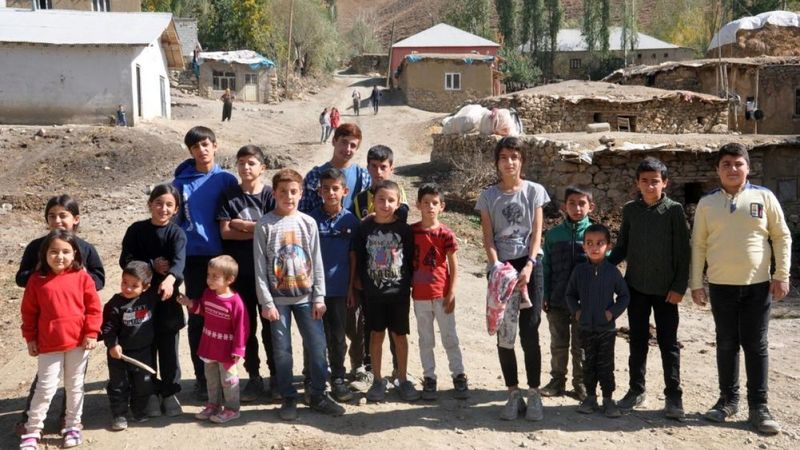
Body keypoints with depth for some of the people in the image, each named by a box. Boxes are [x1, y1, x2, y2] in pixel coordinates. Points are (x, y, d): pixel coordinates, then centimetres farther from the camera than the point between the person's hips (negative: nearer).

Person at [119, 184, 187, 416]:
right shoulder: (136, 230, 1)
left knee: (168, 348, 5)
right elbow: (126, 260, -5)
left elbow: (179, 260, -24)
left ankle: (169, 392, 18)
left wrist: (170, 278, -44)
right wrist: (152, 266, -17)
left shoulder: (177, 233, -6)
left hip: (167, 297, -1)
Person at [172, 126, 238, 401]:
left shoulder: (226, 180, 3)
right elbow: (174, 220, 7)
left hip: (221, 256, 0)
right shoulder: (181, 182, 3)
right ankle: (201, 377, 13)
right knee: (197, 317, 4)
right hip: (194, 257, 0)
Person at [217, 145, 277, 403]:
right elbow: (225, 232, -5)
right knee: (245, 326, 8)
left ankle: (276, 376, 17)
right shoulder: (229, 196, 4)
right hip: (239, 271, 2)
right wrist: (256, 231, -10)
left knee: (270, 324, 5)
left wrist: (240, 224, -9)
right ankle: (254, 377, 19)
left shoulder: (270, 195, 0)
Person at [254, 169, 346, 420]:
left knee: (317, 347, 3)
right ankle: (288, 399, 17)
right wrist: (266, 302, -9)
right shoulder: (265, 225, -3)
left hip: (306, 297, 2)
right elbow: (260, 267, -4)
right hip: (278, 298, -2)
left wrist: (319, 298, 1)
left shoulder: (308, 223, 3)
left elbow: (317, 263, 5)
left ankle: (318, 396, 17)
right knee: (282, 350, 4)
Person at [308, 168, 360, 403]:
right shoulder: (312, 219, -3)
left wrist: (352, 286, 2)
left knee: (338, 337, 9)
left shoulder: (350, 220, 0)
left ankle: (337, 379, 20)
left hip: (339, 288, 1)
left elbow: (353, 257, 4)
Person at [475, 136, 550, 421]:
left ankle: (534, 395, 5)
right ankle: (514, 394, 13)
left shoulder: (534, 191, 1)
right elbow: (488, 237, 1)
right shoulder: (488, 196, 4)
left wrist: (529, 265, -15)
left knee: (530, 331, -5)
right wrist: (495, 264, -15)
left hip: (530, 264, -2)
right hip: (501, 267, 2)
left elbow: (536, 233, -2)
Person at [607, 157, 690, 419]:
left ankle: (673, 396, 11)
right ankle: (636, 390, 23)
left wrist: (679, 286, -10)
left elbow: (682, 252, -6)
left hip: (665, 289, -3)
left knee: (668, 342, 3)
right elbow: (622, 246, 9)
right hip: (636, 286, 3)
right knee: (637, 341, 12)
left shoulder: (674, 210, -6)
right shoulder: (630, 210, 3)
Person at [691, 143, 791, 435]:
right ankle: (728, 400, 22)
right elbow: (698, 245, 5)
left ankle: (758, 406, 12)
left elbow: (782, 237, 2)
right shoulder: (707, 203, 2)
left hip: (758, 285, -1)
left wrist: (782, 275, -3)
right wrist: (696, 283, 2)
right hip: (721, 287, 1)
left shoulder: (764, 197, -1)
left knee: (756, 346, 4)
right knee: (726, 345, 10)